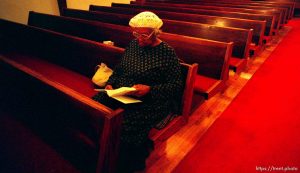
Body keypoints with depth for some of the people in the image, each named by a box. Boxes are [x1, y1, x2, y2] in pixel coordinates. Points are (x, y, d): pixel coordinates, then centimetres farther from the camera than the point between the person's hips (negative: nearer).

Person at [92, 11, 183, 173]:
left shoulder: (167, 53, -5)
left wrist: (149, 90, -20)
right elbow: (118, 69, 21)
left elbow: (177, 85, -8)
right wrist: (110, 83, 2)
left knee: (128, 126, -31)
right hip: (120, 94, 6)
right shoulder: (133, 44, 12)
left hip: (149, 102, -6)